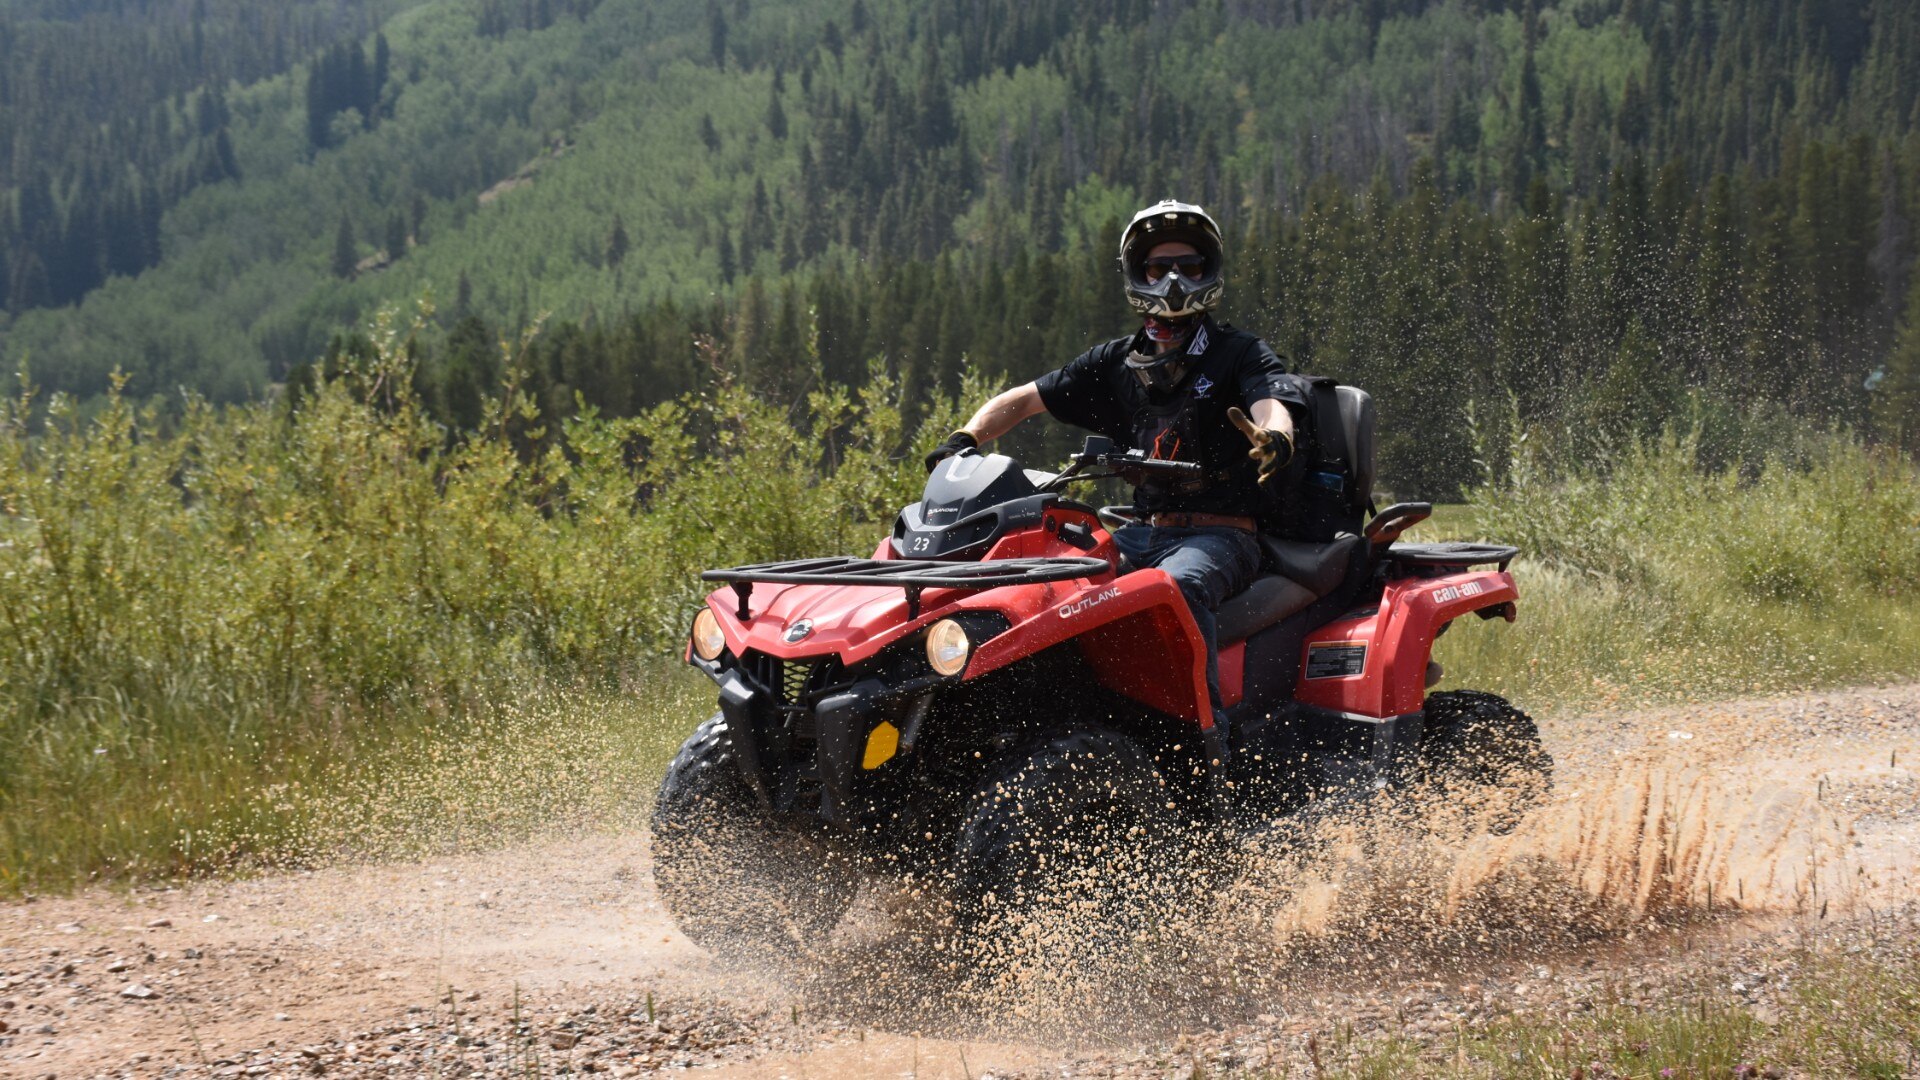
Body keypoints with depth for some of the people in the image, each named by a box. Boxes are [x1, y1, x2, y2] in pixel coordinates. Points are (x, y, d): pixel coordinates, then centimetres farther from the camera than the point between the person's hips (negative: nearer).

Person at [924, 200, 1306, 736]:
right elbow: (1024, 400, 17)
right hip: (1146, 531, 6)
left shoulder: (1239, 354, 2)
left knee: (1177, 585, -38)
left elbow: (1273, 406, -18)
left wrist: (1273, 440, -44)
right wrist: (964, 440, -2)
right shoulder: (1115, 364, 15)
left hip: (1220, 535, -6)